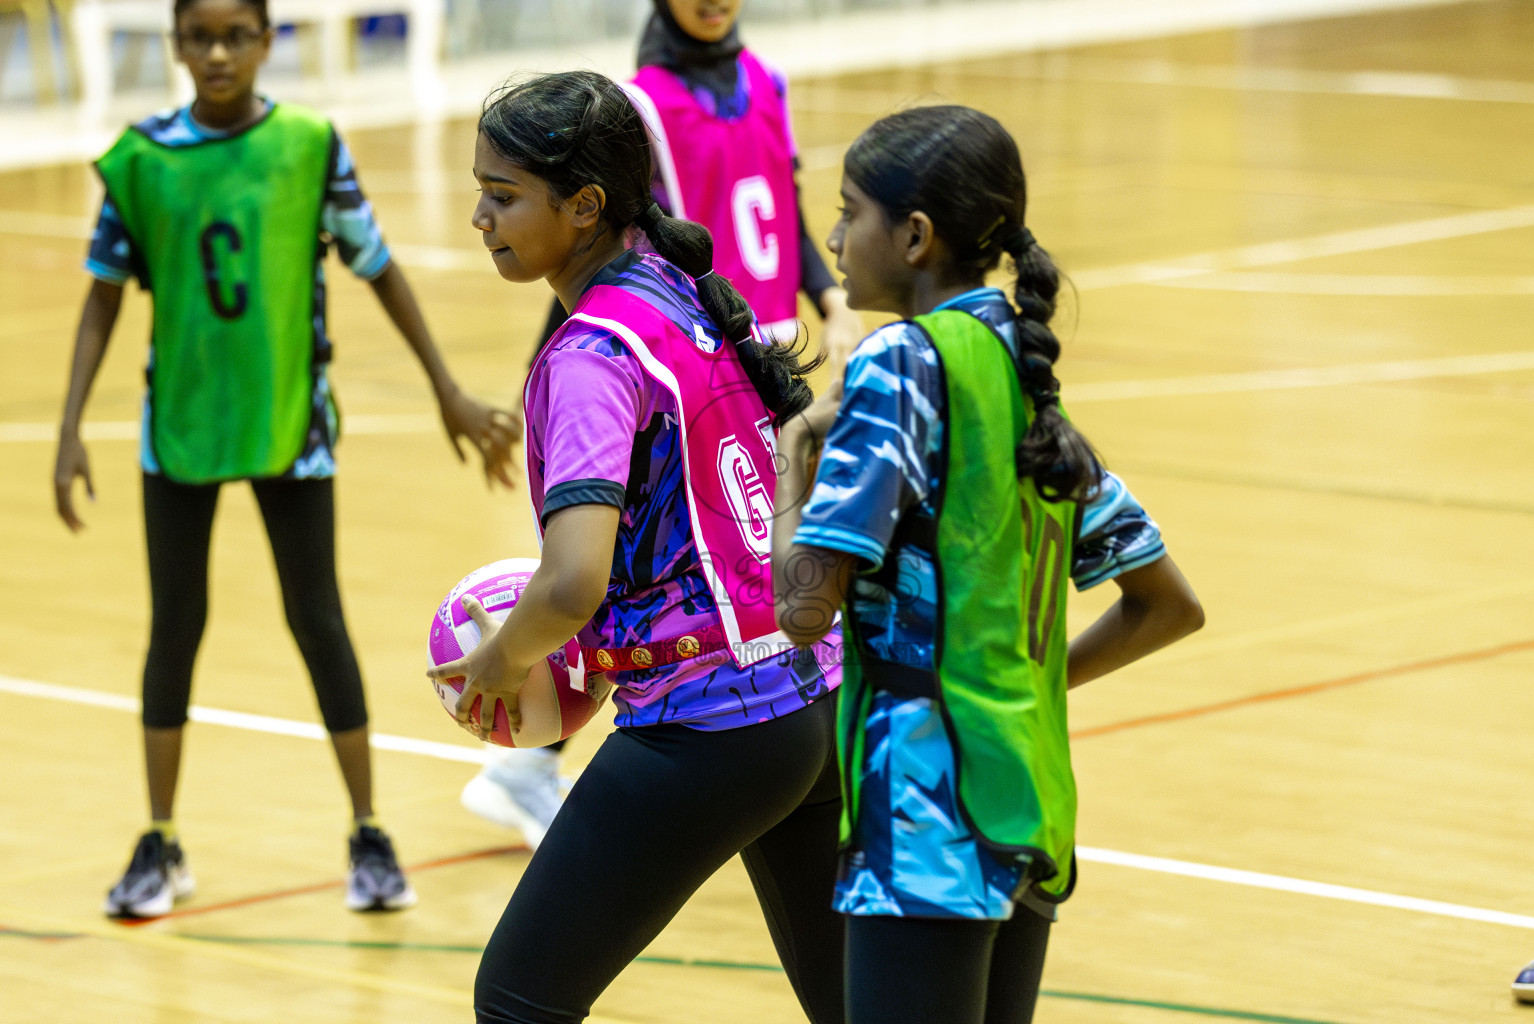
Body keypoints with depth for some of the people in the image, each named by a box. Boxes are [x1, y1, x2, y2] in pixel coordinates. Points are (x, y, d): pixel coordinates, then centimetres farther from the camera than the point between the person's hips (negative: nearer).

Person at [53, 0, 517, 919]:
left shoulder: (311, 146, -7)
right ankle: (161, 846, 19)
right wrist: (71, 430, -4)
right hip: (181, 423, 1)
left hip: (290, 422, -1)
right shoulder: (143, 157, -5)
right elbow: (105, 294, 1)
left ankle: (369, 835, 16)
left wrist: (450, 393, 2)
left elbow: (378, 268, 1)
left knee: (318, 620, 5)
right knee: (175, 625, 8)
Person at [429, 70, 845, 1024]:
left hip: (703, 724, -9)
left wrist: (504, 659, -8)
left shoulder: (594, 354, -19)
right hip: (814, 696, 9)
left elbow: (572, 584, -30)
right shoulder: (696, 300, 7)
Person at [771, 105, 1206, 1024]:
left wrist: (793, 458, 0)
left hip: (932, 812, -9)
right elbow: (1169, 607, 19)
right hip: (1033, 810, 9)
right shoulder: (1027, 376, 15)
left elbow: (805, 606, -15)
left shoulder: (901, 363, -9)